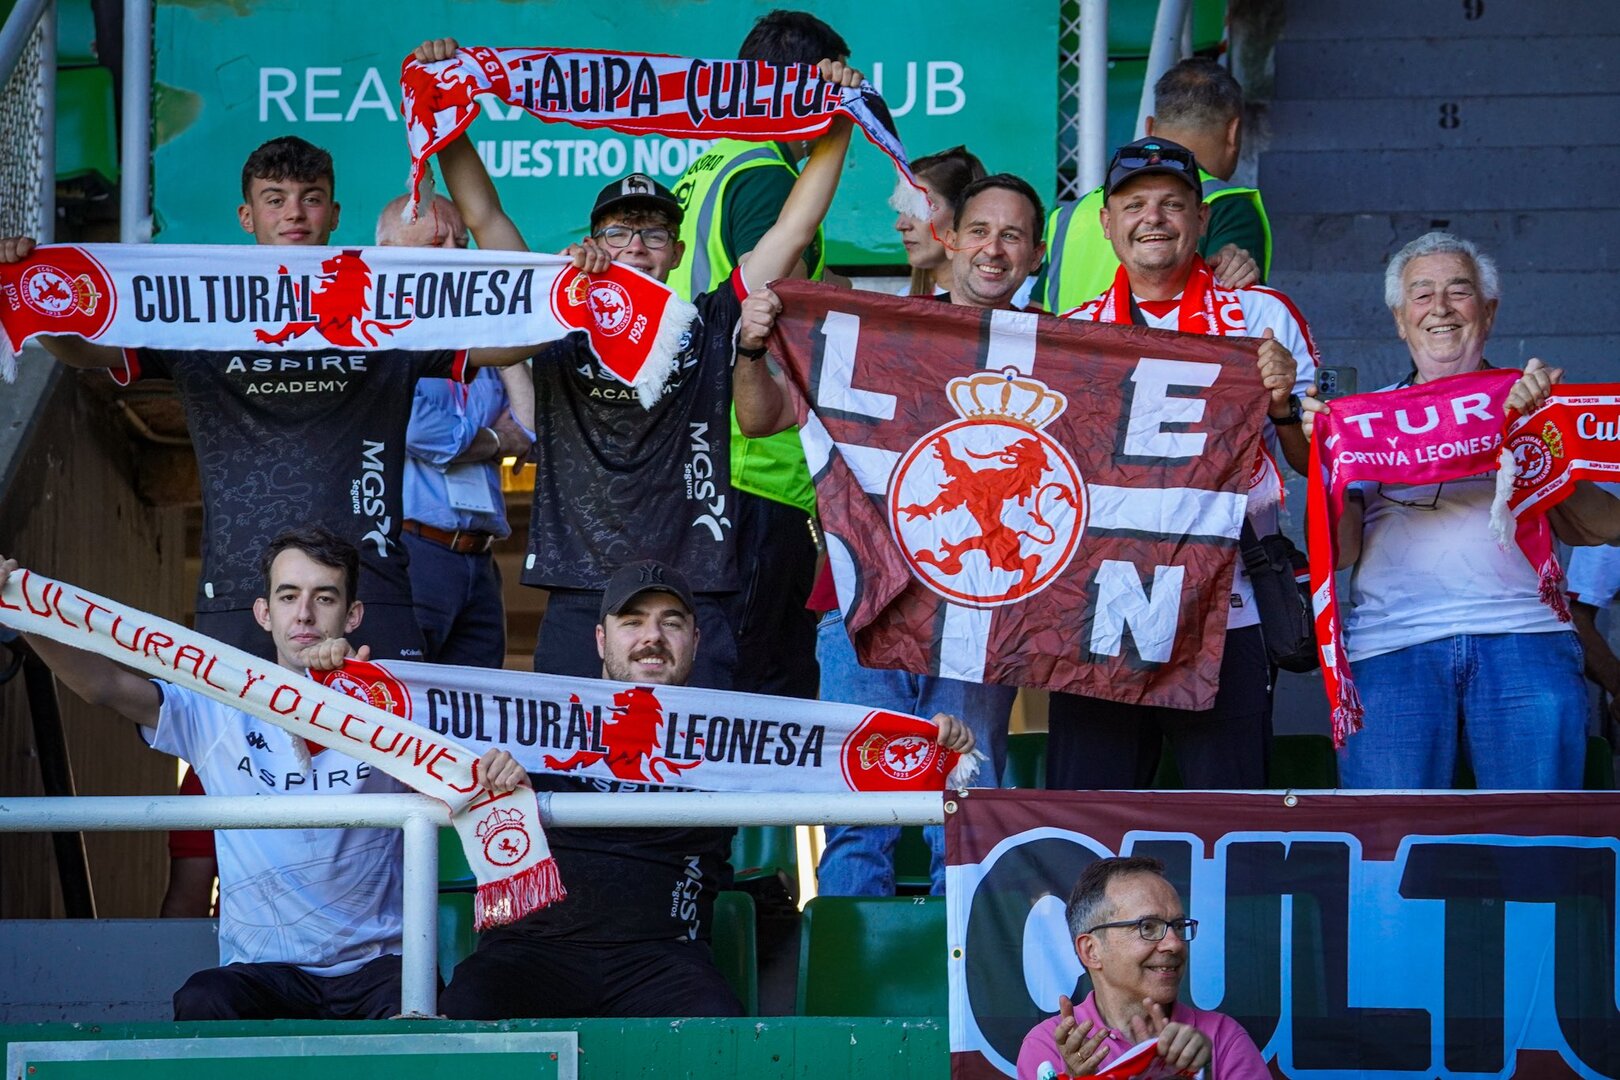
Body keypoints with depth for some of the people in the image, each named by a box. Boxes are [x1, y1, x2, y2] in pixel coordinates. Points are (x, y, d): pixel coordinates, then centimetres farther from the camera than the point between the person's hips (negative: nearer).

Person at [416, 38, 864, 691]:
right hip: (577, 606, 1)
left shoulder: (706, 329, 10)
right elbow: (483, 215, 11)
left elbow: (796, 227, 9)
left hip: (696, 606, -1)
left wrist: (837, 127, 3)